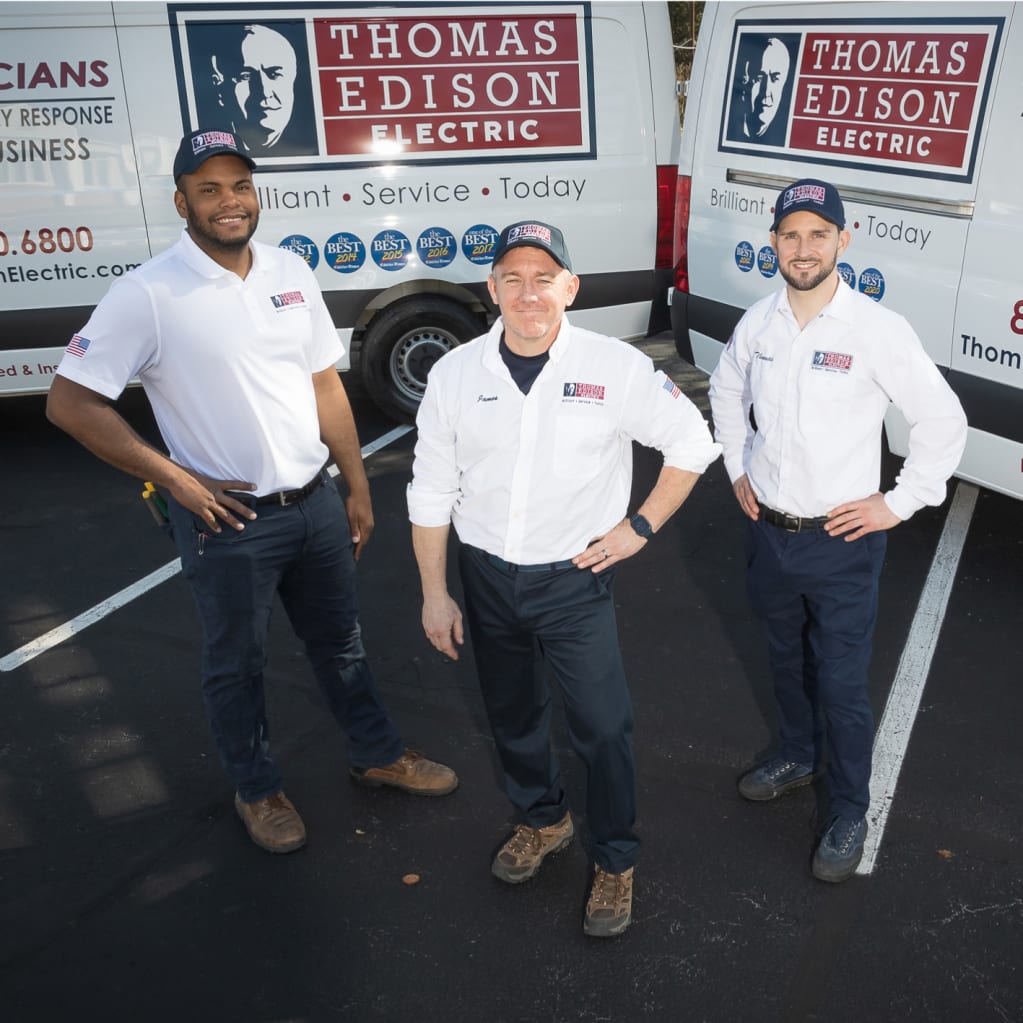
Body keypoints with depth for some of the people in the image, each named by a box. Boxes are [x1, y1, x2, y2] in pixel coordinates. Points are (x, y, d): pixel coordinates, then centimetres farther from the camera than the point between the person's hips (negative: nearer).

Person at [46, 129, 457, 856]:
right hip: (228, 521, -5)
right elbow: (69, 402, -14)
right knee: (237, 665, 15)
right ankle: (257, 790, 38)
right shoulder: (148, 295, -15)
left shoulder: (291, 272, 2)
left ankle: (377, 755, 43)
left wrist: (358, 488, 9)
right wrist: (175, 478, -16)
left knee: (339, 640, 22)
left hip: (315, 503, 5)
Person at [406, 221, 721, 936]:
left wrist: (640, 528, -6)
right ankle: (543, 820, 47)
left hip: (575, 580, -3)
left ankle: (616, 862, 27)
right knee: (512, 713, 20)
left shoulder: (616, 367, -12)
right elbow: (432, 492, 2)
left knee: (603, 726, 2)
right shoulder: (455, 374, -5)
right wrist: (435, 594, 3)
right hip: (487, 576, 3)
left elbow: (692, 443, -1)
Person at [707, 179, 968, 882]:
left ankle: (849, 812, 26)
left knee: (842, 685, 4)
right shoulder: (758, 323, -2)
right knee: (787, 659, 23)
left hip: (841, 542, -4)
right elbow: (727, 390, 18)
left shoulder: (878, 329, -16)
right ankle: (799, 757, 47)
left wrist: (898, 505, -9)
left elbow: (944, 421, -10)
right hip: (768, 530, 5)